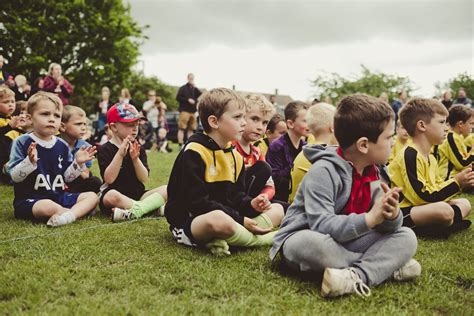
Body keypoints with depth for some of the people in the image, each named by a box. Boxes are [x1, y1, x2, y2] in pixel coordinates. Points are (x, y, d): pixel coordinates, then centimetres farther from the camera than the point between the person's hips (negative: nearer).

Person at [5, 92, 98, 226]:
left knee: (92, 196, -4)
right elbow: (14, 176, -13)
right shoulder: (22, 142, -8)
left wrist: (78, 163, -5)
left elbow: (66, 177, 11)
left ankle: (69, 215, -29)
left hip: (59, 196, 7)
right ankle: (79, 211, -13)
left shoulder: (62, 145, 7)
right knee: (48, 206, -39)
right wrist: (30, 161, -30)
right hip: (30, 200, -6)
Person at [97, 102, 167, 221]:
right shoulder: (105, 149, -5)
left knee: (166, 189, -14)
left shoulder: (139, 149, 7)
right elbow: (109, 179, -18)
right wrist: (120, 154, -26)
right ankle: (154, 207, -27)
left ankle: (134, 212, -32)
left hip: (137, 195, 5)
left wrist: (135, 158, -19)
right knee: (112, 196, -38)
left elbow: (144, 179, -3)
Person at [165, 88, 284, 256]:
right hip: (187, 222, -9)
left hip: (225, 215, 9)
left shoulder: (235, 156, 11)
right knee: (220, 219, -43)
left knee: (277, 209, 3)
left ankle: (220, 241, -18)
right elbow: (197, 203, -21)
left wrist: (249, 204, -10)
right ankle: (261, 239, -10)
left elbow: (236, 196, 14)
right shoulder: (193, 153, -16)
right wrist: (240, 220, -21)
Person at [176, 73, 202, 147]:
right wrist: (188, 100, -14)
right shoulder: (183, 88, 2)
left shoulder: (195, 89, 16)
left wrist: (195, 88, -7)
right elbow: (178, 97, -6)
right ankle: (181, 145, -10)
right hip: (184, 110, -6)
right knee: (182, 128, -9)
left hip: (193, 111, 6)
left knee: (191, 128, 8)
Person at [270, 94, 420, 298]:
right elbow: (321, 225, -32)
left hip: (347, 242, 7)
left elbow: (384, 226, -1)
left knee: (406, 237, -7)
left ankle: (357, 276, -30)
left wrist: (391, 216, -24)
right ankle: (387, 266, -22)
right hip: (305, 238, -6)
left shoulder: (374, 173, 1)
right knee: (311, 243, -42)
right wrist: (369, 218, -37)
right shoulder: (324, 171, -22)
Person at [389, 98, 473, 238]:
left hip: (420, 207, 11)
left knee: (464, 204, 14)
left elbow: (437, 188, 15)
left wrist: (461, 182, -1)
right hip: (400, 212, -10)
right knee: (445, 210, -32)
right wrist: (456, 182, -14)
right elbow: (423, 197, -22)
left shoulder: (431, 158, 14)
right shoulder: (410, 155, -18)